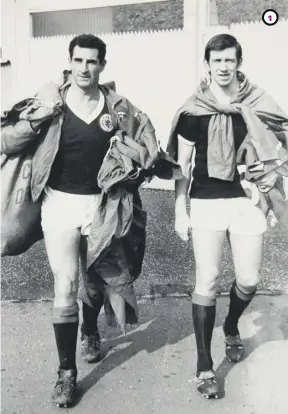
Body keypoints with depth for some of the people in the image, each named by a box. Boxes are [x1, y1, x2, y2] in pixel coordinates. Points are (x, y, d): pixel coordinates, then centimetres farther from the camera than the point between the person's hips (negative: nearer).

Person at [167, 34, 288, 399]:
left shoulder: (257, 104, 2)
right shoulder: (193, 111, -1)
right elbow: (181, 164, 1)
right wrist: (179, 211, -2)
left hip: (246, 200, 2)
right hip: (206, 201, -2)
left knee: (249, 280, 6)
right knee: (207, 280, -3)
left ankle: (231, 327, 40)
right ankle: (204, 366, 10)